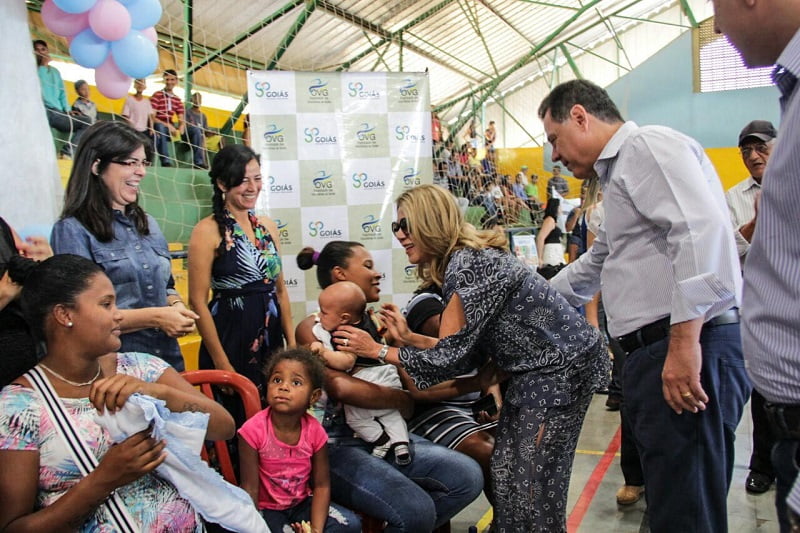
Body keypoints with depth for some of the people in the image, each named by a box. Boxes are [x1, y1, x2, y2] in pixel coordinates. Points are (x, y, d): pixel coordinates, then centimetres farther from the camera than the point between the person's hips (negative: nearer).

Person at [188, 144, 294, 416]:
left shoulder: (267, 226, 9)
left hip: (271, 339, 6)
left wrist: (292, 343, 9)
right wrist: (221, 362, -13)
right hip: (230, 336, -6)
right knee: (235, 421, 5)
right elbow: (197, 301, -12)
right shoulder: (208, 231, -10)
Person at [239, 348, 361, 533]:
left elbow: (322, 485, -7)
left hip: (302, 503, 4)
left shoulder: (315, 431, -13)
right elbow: (250, 489, -17)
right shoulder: (253, 431, -23)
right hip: (267, 509, -3)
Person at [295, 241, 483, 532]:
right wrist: (404, 400, -11)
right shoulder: (312, 328, -5)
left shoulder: (375, 323, 13)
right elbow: (341, 387, -21)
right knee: (417, 510, -26)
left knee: (468, 475, -10)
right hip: (339, 446, -7)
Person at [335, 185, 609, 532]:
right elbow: (466, 351, 4)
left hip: (563, 366, -9)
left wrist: (378, 350, -14)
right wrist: (407, 337, 3)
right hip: (536, 369, 9)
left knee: (532, 477, -2)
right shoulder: (459, 263, 6)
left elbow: (449, 357, -23)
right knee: (507, 469, 12)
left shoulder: (468, 266, -24)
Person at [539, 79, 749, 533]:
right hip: (657, 351, 10)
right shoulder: (621, 170, 28)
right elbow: (598, 264, 39)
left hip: (690, 350, -10)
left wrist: (685, 340, -25)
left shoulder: (648, 145, -5)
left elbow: (702, 229, -21)